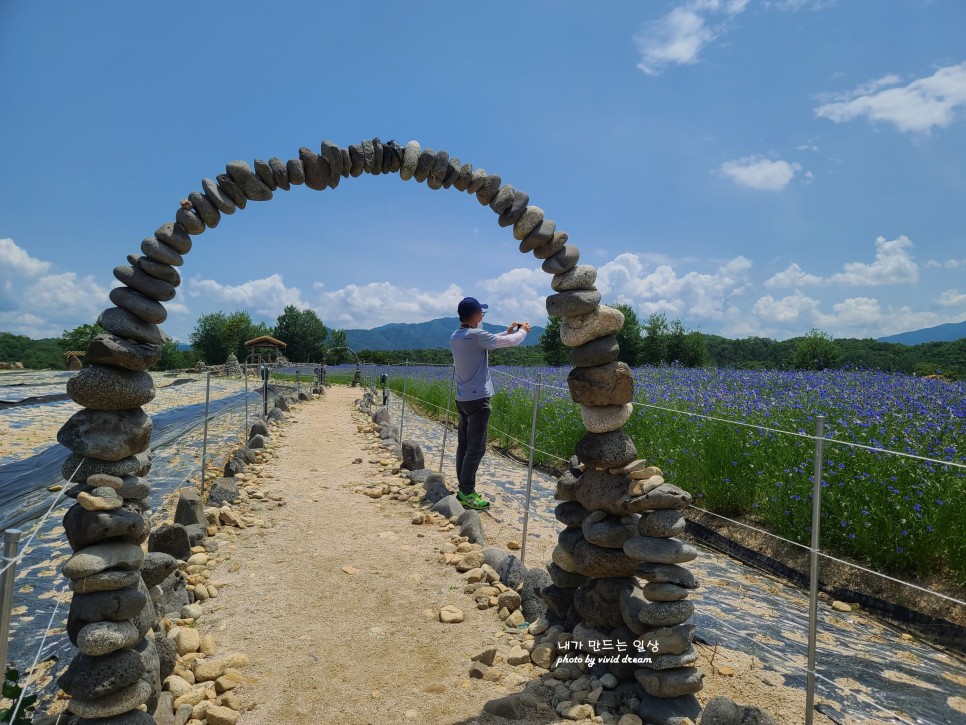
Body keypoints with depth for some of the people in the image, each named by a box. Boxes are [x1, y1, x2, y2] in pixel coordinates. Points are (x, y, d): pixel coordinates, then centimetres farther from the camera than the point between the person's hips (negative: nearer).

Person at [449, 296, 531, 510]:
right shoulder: (476, 335, -17)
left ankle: (463, 489, 17)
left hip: (462, 399, 9)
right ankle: (467, 493, -3)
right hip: (477, 399, -9)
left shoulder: (455, 338, 10)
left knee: (464, 445, 11)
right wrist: (523, 331, 9)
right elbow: (510, 342, -11)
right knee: (476, 448, -5)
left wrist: (508, 331, 24)